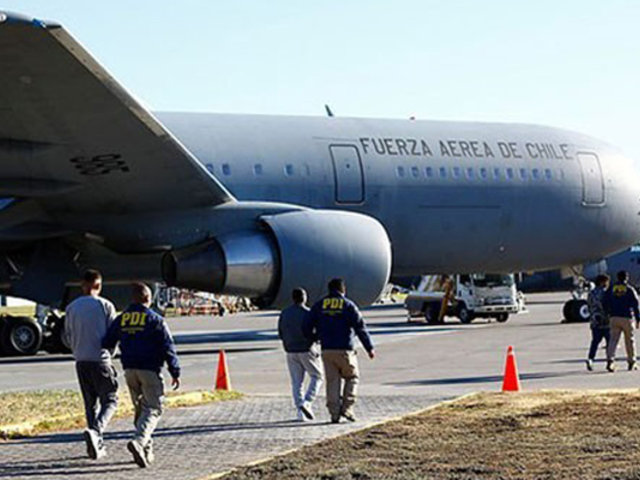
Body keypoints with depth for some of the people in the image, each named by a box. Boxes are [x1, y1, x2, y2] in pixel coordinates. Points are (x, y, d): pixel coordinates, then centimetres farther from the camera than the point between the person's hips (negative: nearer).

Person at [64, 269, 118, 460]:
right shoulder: (105, 305, -5)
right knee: (109, 400, 3)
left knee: (90, 403, 12)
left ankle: (98, 445, 10)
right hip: (100, 359, -4)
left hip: (81, 360, 4)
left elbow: (68, 337, 11)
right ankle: (95, 430, -23)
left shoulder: (71, 308, 6)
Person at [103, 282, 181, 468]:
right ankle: (139, 441, -27)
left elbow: (107, 343, 10)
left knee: (140, 409, 16)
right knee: (153, 409, -4)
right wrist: (175, 372, -2)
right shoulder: (155, 320, -5)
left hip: (129, 369, 5)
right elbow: (168, 347, -7)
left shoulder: (121, 319, 9)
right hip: (149, 369, -5)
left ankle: (146, 450, 16)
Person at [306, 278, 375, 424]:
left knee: (332, 382, 7)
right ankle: (347, 408, 0)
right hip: (345, 350, -3)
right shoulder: (348, 305, -2)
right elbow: (360, 328, -5)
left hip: (327, 350, 3)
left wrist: (316, 337, 28)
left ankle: (334, 413, 3)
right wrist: (370, 348, -1)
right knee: (352, 378, 12)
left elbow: (308, 328, 7)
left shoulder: (319, 306, 8)